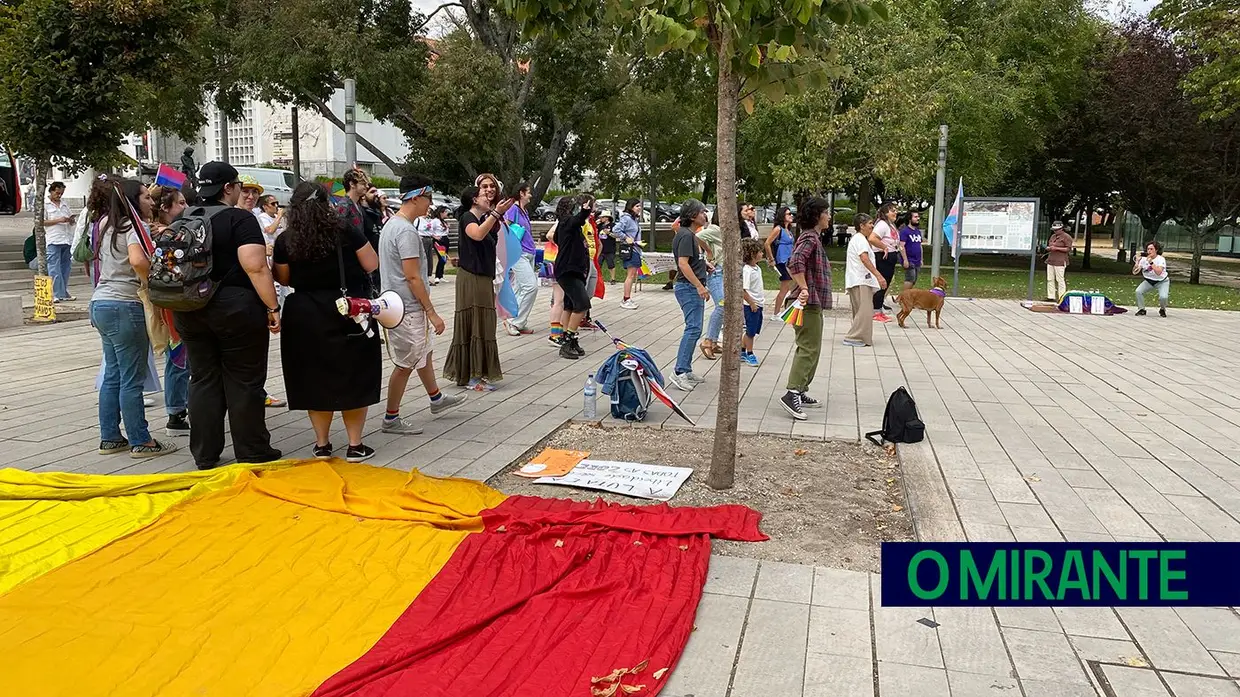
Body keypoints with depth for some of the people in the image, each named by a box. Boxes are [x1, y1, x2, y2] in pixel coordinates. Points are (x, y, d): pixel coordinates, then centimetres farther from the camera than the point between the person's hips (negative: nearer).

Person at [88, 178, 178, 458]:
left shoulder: (107, 223, 15)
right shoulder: (132, 225, -10)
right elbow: (138, 260, -28)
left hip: (101, 303, 9)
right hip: (124, 306, -9)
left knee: (112, 375, 14)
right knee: (132, 379, -4)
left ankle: (110, 438, 19)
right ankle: (140, 442, 2)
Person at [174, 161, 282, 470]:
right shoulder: (240, 219, -9)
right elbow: (256, 267, -20)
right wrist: (273, 308, -17)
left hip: (190, 312, 6)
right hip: (236, 309, -6)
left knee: (202, 380, 11)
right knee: (244, 381, 3)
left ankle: (204, 455, 17)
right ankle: (252, 453, 10)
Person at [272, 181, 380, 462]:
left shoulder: (285, 241, -3)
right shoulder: (345, 232, -9)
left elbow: (284, 279, 8)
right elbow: (372, 265, -2)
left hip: (305, 317, 2)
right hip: (348, 313, -2)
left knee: (315, 378, 12)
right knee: (353, 376, 8)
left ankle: (322, 444, 19)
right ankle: (355, 445, 10)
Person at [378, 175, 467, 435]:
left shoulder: (391, 225, 11)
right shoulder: (407, 231, -21)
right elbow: (412, 277, -23)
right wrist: (432, 313, -19)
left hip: (399, 305, 10)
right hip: (408, 309, -10)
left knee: (423, 352, 23)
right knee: (406, 364, 0)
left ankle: (436, 399, 39)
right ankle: (391, 419, 11)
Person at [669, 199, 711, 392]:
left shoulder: (690, 234, 16)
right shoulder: (686, 236, -16)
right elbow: (683, 264, -24)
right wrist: (700, 286, -24)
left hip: (693, 288, 11)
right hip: (689, 287, -11)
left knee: (693, 329, 12)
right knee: (693, 329, -13)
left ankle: (686, 370, 17)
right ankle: (679, 372, -13)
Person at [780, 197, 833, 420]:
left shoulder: (813, 237, 18)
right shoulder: (810, 237, -14)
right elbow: (795, 262, -31)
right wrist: (804, 289, -30)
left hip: (813, 302, 11)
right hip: (810, 302, -11)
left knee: (808, 348, 15)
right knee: (809, 349, -12)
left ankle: (800, 392, 21)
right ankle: (791, 394, -16)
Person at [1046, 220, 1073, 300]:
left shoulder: (1066, 237, -3)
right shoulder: (1053, 236, 19)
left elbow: (1068, 249, -10)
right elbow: (1048, 246, 26)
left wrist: (1056, 248, -17)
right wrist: (1049, 248, 2)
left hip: (1060, 262, -7)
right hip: (1050, 261, 7)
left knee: (1060, 280, -8)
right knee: (1050, 279, 5)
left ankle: (1061, 299, -6)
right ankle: (1051, 297, 10)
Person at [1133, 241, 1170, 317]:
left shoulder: (1161, 259, -21)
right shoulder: (1144, 259, -10)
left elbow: (1158, 272, -39)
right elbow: (1134, 272, -16)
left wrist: (1151, 262, -41)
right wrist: (1137, 262, -29)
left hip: (1162, 281, -4)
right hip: (1149, 281, 4)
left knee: (1163, 297, -27)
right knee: (1138, 291, -22)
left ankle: (1162, 310, 9)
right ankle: (1141, 310, 0)